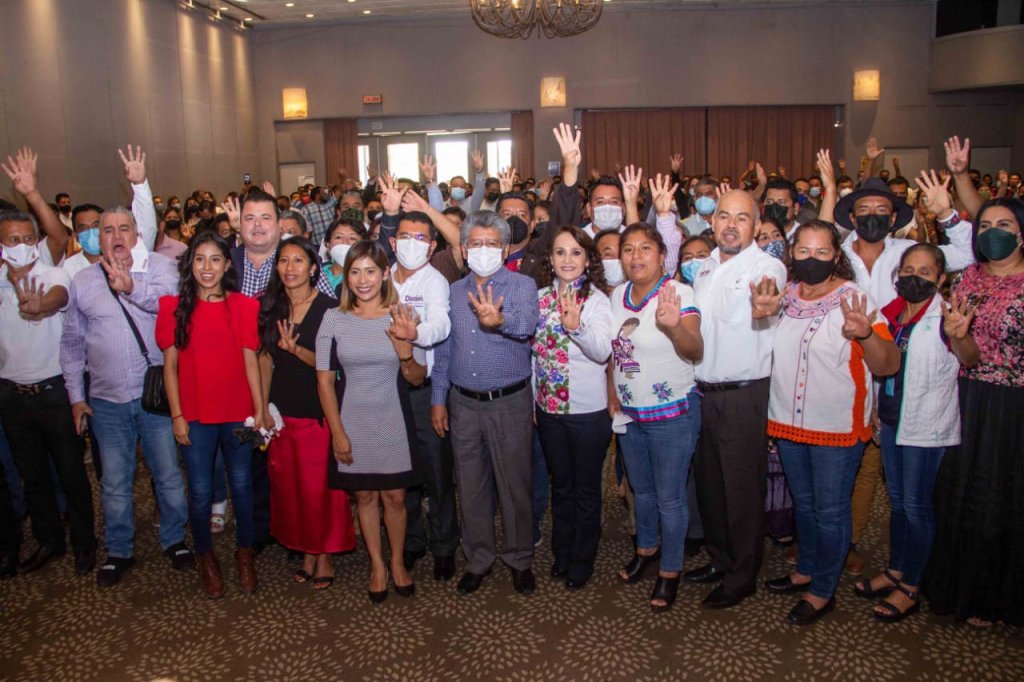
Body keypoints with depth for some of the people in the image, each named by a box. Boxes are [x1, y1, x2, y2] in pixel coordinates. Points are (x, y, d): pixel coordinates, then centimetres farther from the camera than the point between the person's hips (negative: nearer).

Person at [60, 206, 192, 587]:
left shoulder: (160, 267, -4)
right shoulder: (83, 281, 5)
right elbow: (72, 343, 11)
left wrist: (133, 288, -43)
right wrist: (75, 395, 10)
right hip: (107, 401, 2)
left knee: (169, 475, 10)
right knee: (115, 483, 14)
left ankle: (174, 540, 30)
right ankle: (118, 551, 31)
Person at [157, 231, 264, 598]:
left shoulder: (244, 306, 0)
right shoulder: (174, 306, 0)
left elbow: (250, 361, 0)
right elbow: (170, 363, 1)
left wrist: (259, 410, -3)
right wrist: (177, 415, -3)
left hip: (237, 414, 0)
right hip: (195, 416, 0)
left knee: (241, 487, 10)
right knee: (200, 493, 7)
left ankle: (244, 552, 31)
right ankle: (206, 557, 29)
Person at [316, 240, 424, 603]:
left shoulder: (401, 318, -6)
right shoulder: (334, 319, -5)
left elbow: (417, 379, -2)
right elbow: (324, 380, -1)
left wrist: (405, 352, -23)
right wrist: (337, 432, -4)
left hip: (393, 422, 0)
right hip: (353, 421, 0)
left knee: (395, 496, 8)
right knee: (365, 496, 12)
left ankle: (397, 561, 31)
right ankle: (377, 565, 31)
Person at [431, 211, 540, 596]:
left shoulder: (522, 285, -6)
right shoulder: (455, 292, 9)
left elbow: (527, 323, -29)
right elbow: (443, 349, 14)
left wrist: (500, 320, -51)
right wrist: (438, 399, 11)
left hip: (510, 402, -4)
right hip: (463, 402, 4)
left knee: (515, 483, 6)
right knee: (471, 485, 12)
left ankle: (519, 559, 25)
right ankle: (477, 560, 29)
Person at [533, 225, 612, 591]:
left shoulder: (597, 299, -11)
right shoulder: (540, 297, 2)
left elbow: (602, 352, -25)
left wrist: (577, 326, -43)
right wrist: (531, 398, 11)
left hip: (588, 411, -4)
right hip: (548, 409, 4)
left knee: (586, 490, 11)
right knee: (560, 485, 20)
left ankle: (582, 562, 28)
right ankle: (561, 555, 37)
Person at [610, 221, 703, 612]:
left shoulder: (678, 293, -16)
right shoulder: (618, 295, 3)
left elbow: (695, 352, -27)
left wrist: (673, 326, -45)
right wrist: (612, 393, 7)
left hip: (672, 415, -6)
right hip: (629, 413, 6)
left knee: (669, 497, 5)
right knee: (640, 488, 22)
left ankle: (670, 570, 24)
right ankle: (646, 548, 45)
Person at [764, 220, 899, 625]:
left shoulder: (853, 299, -14)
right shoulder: (783, 296, 3)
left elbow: (889, 366, -21)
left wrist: (865, 335, -37)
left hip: (837, 426, -5)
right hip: (788, 422, 6)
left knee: (830, 511, 6)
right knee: (803, 502, 21)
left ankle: (823, 591, 23)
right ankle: (806, 570, 40)